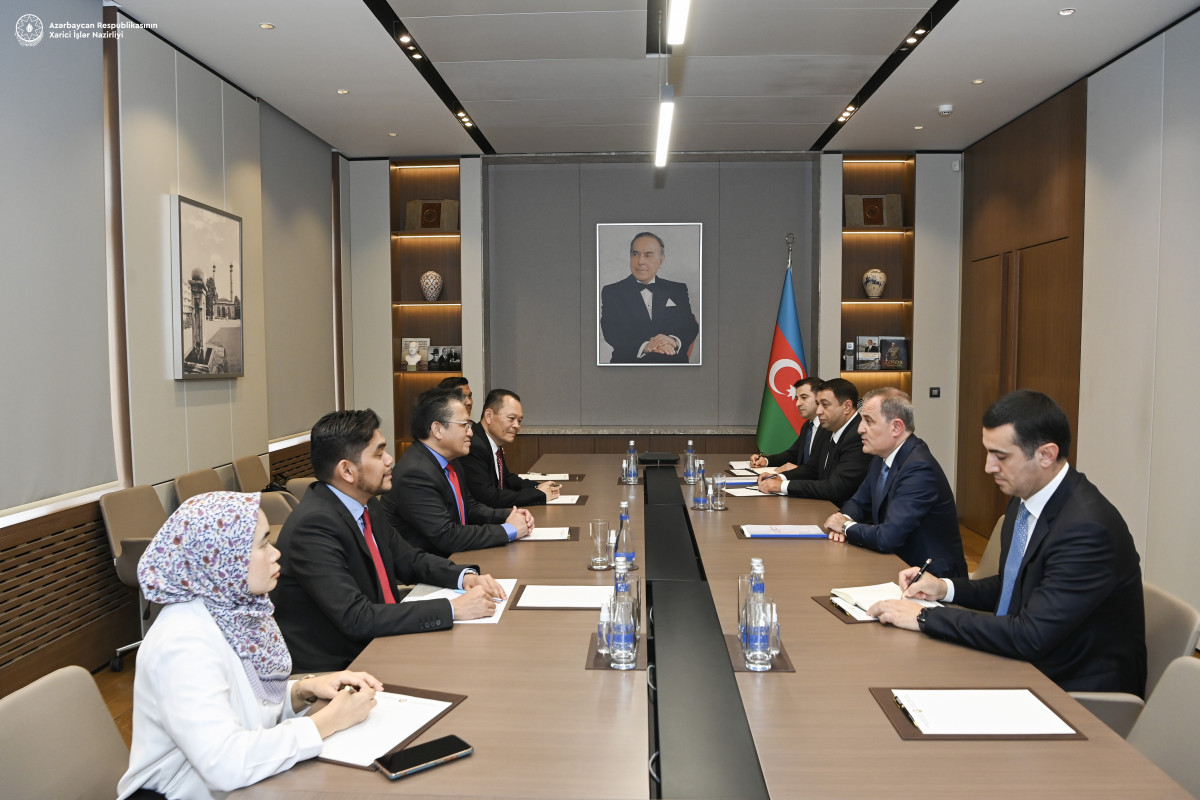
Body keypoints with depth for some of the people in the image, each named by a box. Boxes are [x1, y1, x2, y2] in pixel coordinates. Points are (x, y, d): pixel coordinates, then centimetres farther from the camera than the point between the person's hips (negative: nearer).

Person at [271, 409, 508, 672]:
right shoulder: (313, 525, -23)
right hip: (333, 668, -8)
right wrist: (453, 609, -26)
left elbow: (408, 559, 16)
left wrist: (465, 576, -3)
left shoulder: (367, 506, 4)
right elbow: (356, 618, -28)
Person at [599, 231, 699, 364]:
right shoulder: (611, 292, 10)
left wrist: (674, 341, -17)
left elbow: (691, 326, 6)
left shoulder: (677, 290, 16)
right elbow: (611, 332, -3)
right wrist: (644, 346, -21)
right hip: (628, 361, -1)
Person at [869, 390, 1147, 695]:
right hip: (1024, 664, 7)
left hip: (1078, 690, -7)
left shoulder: (1086, 528, -26)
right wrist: (944, 588, 0)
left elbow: (1031, 636, -29)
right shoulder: (1025, 500, 1)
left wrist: (924, 617, -24)